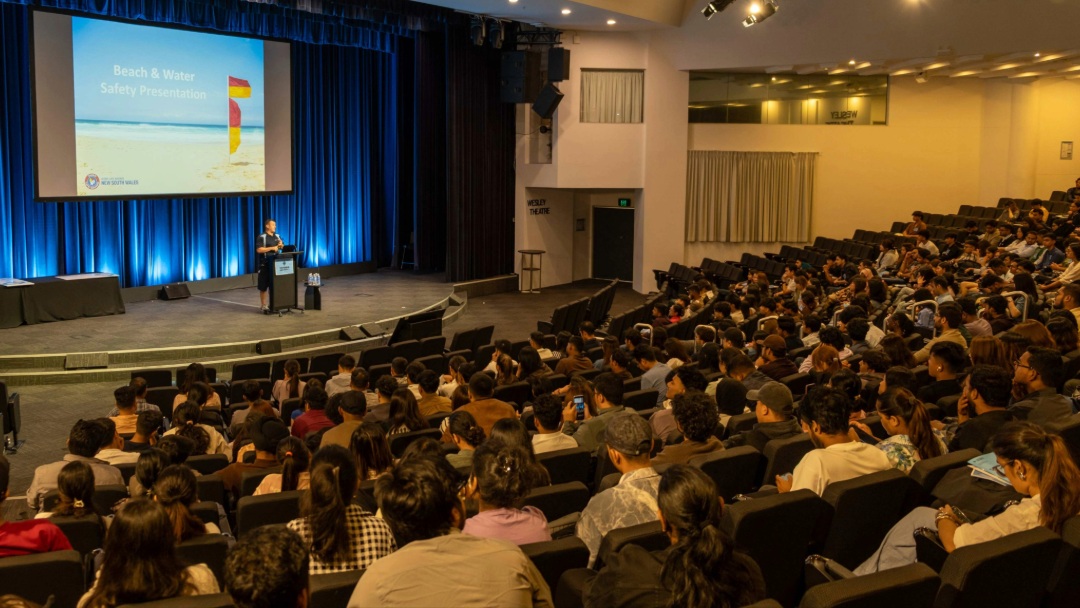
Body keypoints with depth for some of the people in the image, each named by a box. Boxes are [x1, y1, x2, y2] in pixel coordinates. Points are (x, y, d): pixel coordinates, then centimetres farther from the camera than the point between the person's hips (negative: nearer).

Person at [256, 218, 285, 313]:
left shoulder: (277, 236, 11)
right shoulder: (261, 237, -10)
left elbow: (282, 247, 21)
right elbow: (259, 250, -19)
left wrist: (281, 246, -3)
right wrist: (272, 248, -20)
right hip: (265, 265, -6)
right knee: (263, 286, -2)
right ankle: (264, 306, 3)